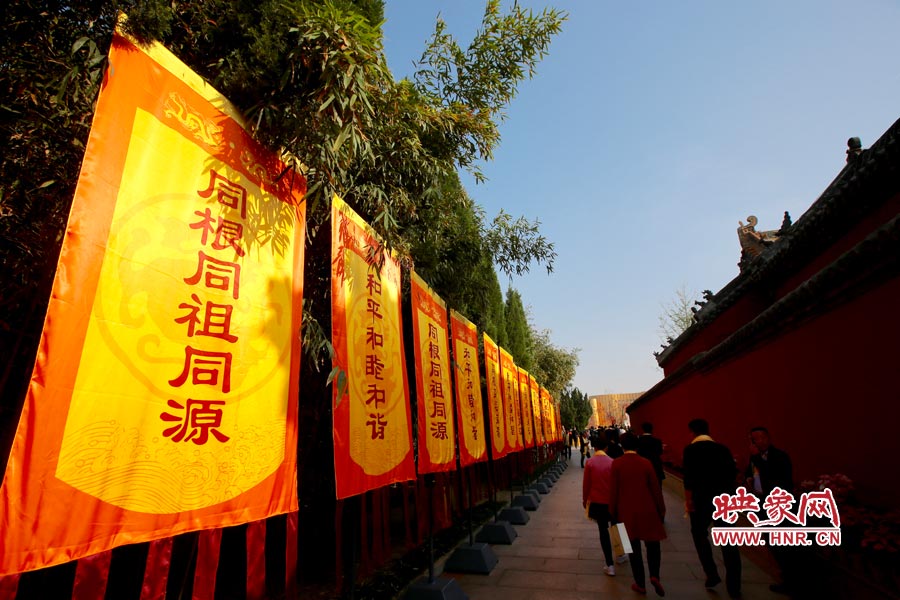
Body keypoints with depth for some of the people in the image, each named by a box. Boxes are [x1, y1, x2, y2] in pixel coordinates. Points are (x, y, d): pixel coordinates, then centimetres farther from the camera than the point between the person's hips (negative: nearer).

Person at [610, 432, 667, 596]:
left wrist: (613, 513, 5)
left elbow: (613, 491, -6)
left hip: (627, 512, 0)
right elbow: (656, 489, -3)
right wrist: (661, 510, 10)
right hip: (647, 511, 0)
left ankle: (640, 584, 19)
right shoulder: (646, 463, -8)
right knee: (653, 545, 18)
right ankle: (654, 576, 1)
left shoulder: (616, 464, -8)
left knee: (634, 547, 11)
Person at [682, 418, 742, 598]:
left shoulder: (691, 449, -6)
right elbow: (733, 472, 5)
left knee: (699, 534, 18)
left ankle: (712, 574, 16)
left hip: (703, 498, -4)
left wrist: (688, 500, -7)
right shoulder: (722, 448, 6)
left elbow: (689, 477, -13)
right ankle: (733, 585, 17)